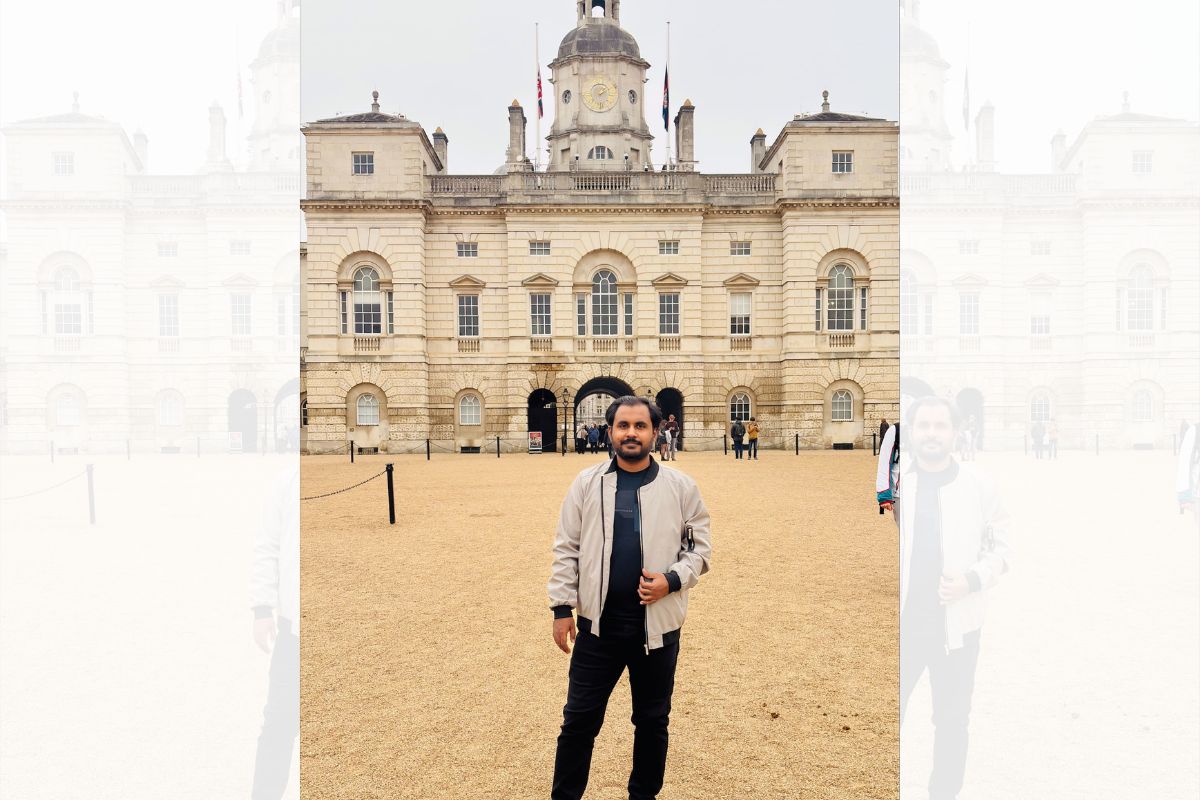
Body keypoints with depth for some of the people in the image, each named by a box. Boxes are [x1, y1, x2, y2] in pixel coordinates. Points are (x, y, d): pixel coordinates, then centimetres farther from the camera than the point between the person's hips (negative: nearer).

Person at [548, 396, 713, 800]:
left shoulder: (681, 487, -2)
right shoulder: (587, 482, -1)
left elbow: (699, 548, 2)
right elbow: (566, 549, 1)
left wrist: (672, 580, -16)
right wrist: (562, 607, -2)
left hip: (657, 624, 0)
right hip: (598, 623, 0)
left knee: (652, 721, 16)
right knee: (579, 719, 10)